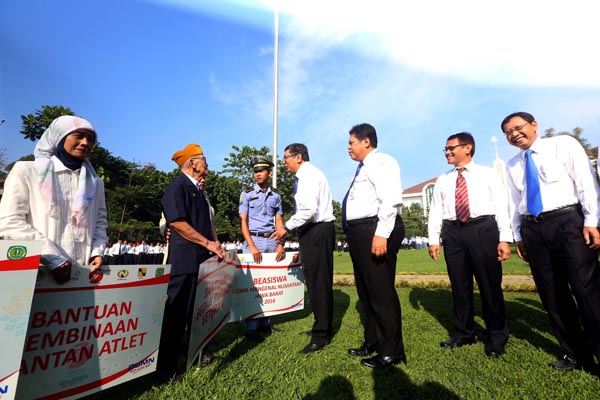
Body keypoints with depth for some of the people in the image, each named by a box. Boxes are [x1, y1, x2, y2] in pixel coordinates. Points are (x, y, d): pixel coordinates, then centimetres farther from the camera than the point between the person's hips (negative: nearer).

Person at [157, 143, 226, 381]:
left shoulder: (197, 190, 18)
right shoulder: (177, 186, -8)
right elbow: (177, 222, -18)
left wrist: (214, 245, 10)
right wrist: (208, 243, -15)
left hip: (202, 257, 9)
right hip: (185, 259, -9)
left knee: (197, 310, 17)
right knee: (177, 312, -2)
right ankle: (165, 368, 10)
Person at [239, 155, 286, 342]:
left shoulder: (276, 194, 10)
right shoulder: (247, 192, 1)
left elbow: (279, 221, 10)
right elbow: (243, 221, -4)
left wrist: (280, 244, -1)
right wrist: (252, 246, -13)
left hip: (272, 241, 3)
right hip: (254, 240, -3)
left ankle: (264, 322, 17)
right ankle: (251, 328, 6)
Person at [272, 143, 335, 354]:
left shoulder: (309, 174, -11)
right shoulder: (306, 175, 19)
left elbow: (309, 209, -24)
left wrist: (286, 227, -14)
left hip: (317, 231, -10)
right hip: (314, 231, 10)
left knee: (318, 282, -3)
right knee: (316, 281, 16)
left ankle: (320, 335, 9)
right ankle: (322, 327, 30)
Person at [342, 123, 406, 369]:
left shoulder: (381, 162, -5)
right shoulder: (363, 168, 23)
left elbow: (390, 200, -19)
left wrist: (381, 234, -27)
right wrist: (354, 236, 14)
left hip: (375, 231, -10)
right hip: (360, 233, 10)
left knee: (381, 292, -2)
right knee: (366, 292, 17)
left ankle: (391, 352, 14)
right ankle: (372, 343, 34)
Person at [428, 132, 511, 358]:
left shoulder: (488, 174, 9)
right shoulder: (442, 181, 16)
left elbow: (501, 206, 1)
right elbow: (435, 211, 11)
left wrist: (505, 239, -8)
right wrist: (434, 239, 2)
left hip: (483, 229, -2)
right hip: (453, 233, 3)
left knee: (490, 285, 3)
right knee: (459, 286, 8)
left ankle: (496, 337, 22)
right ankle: (463, 333, 24)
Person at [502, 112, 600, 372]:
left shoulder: (563, 144, 4)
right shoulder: (512, 166, 14)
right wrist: (519, 236, 11)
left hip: (567, 221, -4)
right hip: (532, 228, 4)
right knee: (552, 295, 8)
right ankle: (575, 354, 21)